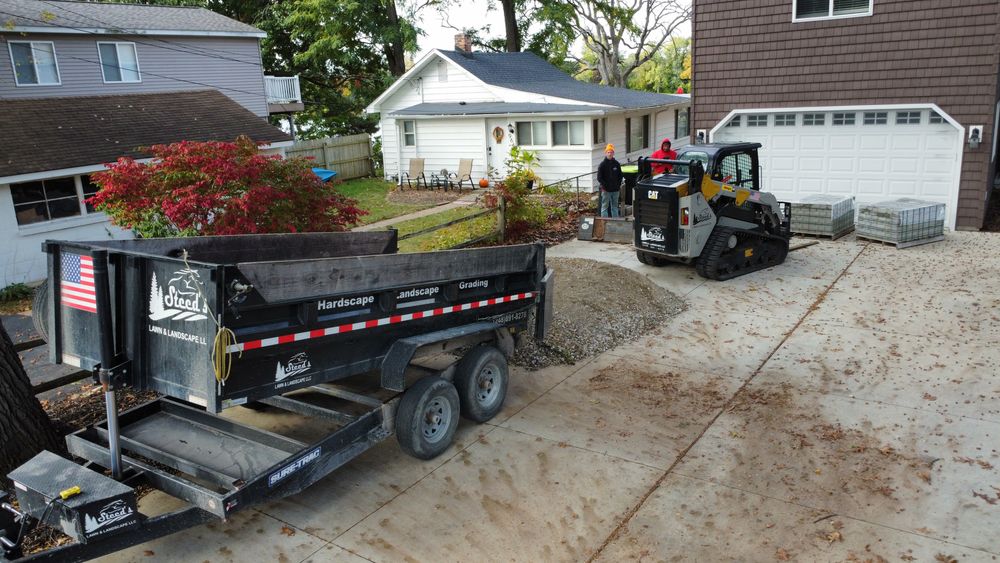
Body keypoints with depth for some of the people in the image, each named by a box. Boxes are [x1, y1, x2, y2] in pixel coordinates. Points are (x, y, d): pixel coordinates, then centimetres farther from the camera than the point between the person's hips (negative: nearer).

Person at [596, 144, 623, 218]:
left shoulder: (617, 164, 6)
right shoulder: (602, 164, -4)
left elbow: (620, 175, 14)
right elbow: (599, 177, -5)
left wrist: (619, 184, 4)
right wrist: (604, 186, -12)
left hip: (615, 189, 4)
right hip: (606, 190, -4)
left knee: (615, 206, 11)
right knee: (605, 206, -1)